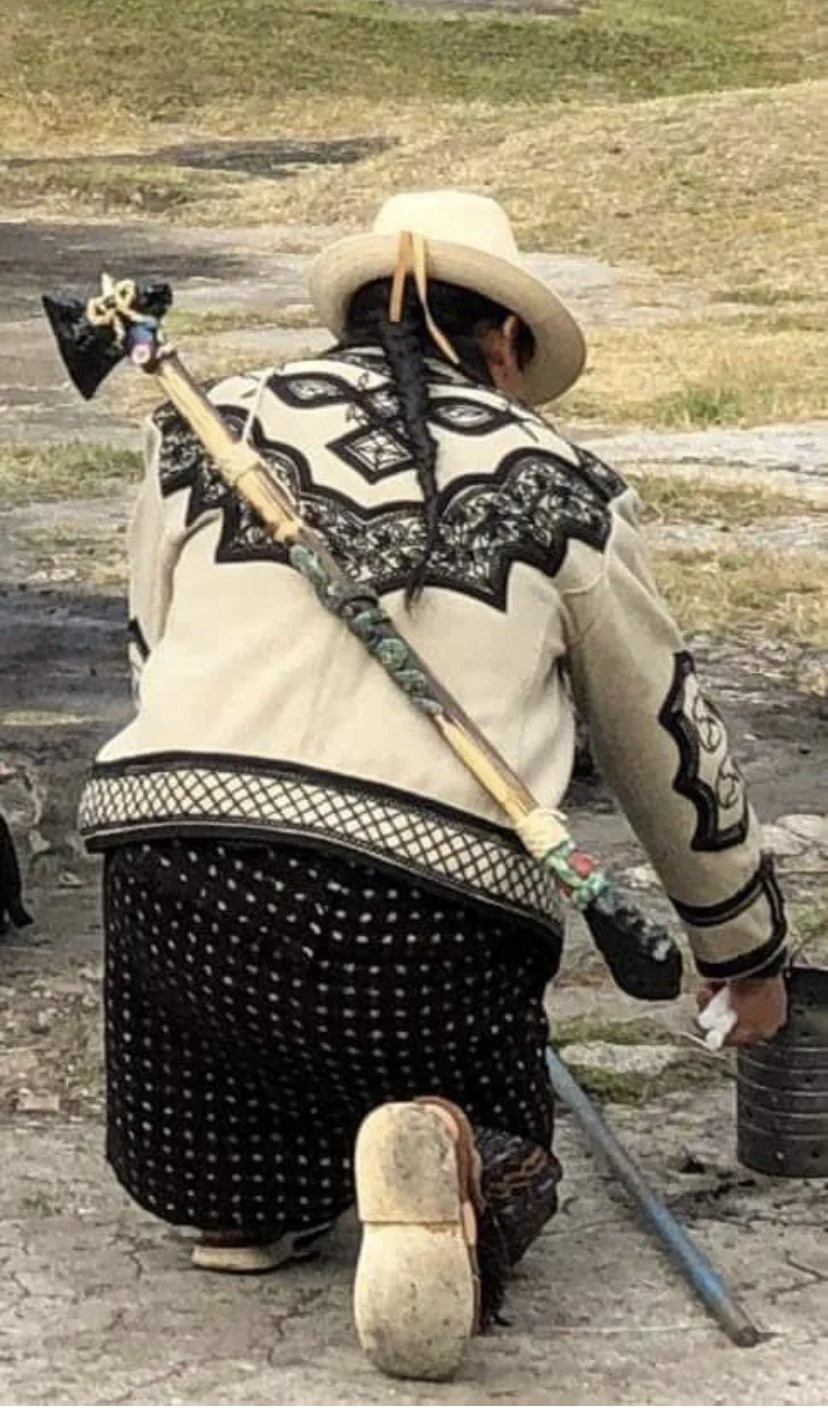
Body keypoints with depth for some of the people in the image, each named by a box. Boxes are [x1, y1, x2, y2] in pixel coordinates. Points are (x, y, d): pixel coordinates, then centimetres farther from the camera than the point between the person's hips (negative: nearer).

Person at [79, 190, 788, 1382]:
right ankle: (437, 1160, -11)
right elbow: (669, 747, 23)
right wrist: (748, 956, 38)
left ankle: (240, 1191, 1)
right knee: (496, 1175, 21)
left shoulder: (207, 428, 16)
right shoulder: (559, 484, 13)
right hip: (430, 895, -3)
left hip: (177, 862, 3)